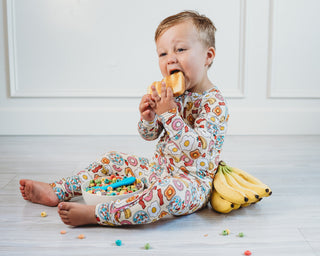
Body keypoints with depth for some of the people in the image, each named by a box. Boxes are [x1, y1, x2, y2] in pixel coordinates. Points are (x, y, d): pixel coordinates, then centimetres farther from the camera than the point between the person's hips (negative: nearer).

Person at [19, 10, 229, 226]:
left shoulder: (214, 103, -18)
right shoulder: (171, 94, 4)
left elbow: (194, 148, -29)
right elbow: (149, 135, 9)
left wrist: (168, 113, -32)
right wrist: (148, 118, -14)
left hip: (192, 181, -8)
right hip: (160, 168, 8)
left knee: (170, 190, -41)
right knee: (113, 160, 13)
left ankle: (94, 214, -39)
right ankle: (57, 191, 16)